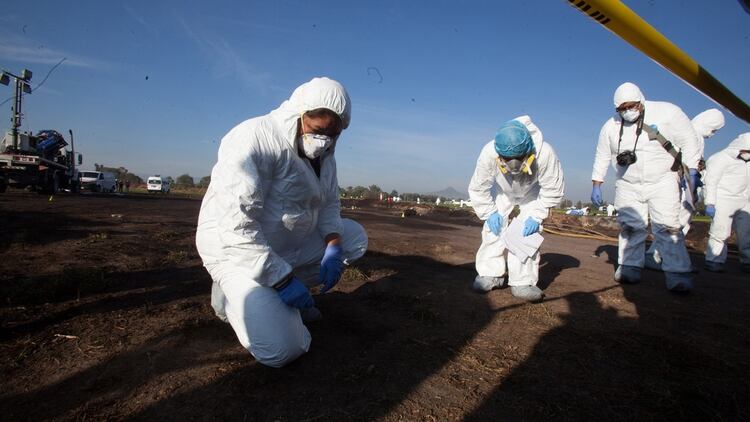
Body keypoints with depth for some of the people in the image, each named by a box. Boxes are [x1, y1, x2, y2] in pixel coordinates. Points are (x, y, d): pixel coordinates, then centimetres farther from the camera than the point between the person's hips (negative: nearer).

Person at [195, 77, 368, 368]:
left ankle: (289, 291, 7)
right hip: (237, 250, -8)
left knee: (355, 238, 5)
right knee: (282, 350, -22)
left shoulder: (324, 152, 2)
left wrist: (333, 246, -11)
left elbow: (329, 202, 8)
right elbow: (236, 226, -29)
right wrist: (282, 279, -27)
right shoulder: (255, 139, -25)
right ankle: (232, 294, 6)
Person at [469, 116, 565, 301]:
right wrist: (489, 213, -24)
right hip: (502, 190, 1)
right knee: (494, 226, -11)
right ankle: (491, 274, 1)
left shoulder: (545, 154, -41)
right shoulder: (488, 153, -38)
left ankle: (523, 282, -7)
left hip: (532, 192, -1)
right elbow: (478, 188, -21)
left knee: (530, 230, -14)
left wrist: (536, 216, -27)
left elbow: (553, 190, -24)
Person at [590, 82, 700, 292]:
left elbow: (688, 140, -1)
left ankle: (678, 274, -5)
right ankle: (630, 268, 13)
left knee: (667, 227, -9)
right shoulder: (611, 126, 1)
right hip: (627, 186, 3)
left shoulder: (666, 112, -8)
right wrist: (596, 185, 5)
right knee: (630, 227, 3)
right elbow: (602, 156, 8)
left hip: (662, 182, -3)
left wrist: (691, 170, -7)